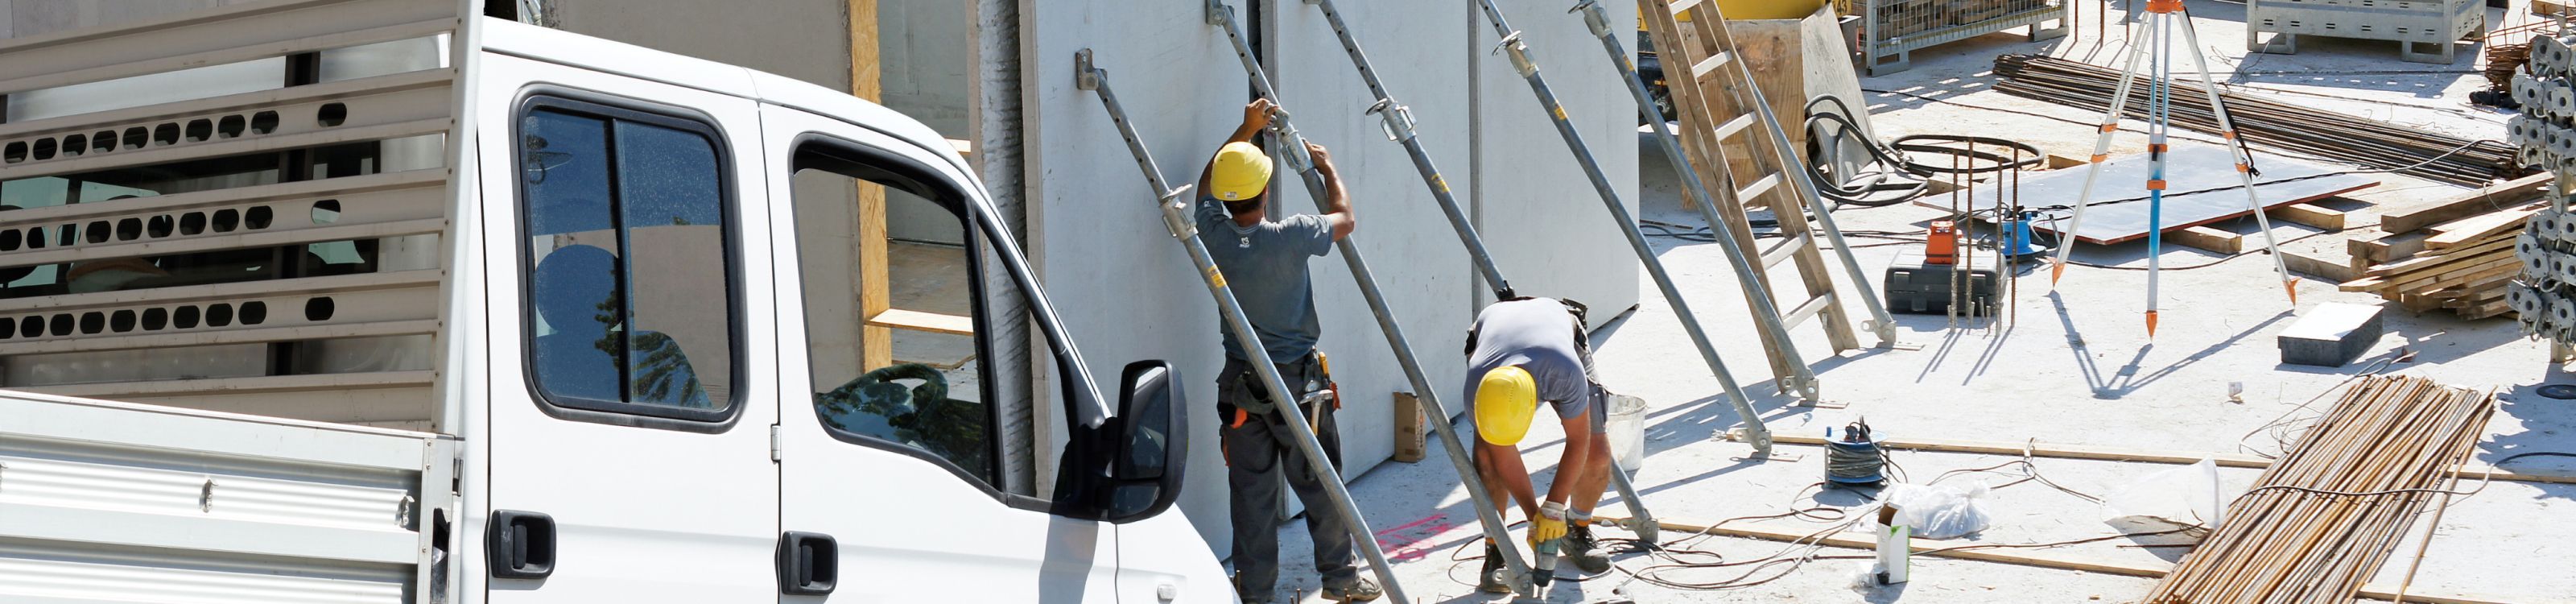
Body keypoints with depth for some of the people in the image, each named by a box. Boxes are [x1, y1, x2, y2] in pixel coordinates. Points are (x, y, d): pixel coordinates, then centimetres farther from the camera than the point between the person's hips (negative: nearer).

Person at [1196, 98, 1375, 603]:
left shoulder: (1214, 234, -7)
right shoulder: (1289, 237, -19)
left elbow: (1207, 184, 15)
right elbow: (1345, 220, -1)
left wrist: (1245, 131, 19)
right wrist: (1327, 167, 14)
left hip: (1239, 382, 4)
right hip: (1295, 380, -4)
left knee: (1251, 490, 8)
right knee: (1319, 484, 10)